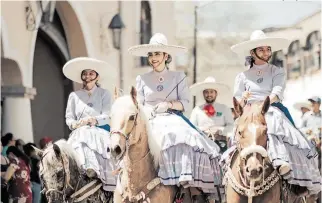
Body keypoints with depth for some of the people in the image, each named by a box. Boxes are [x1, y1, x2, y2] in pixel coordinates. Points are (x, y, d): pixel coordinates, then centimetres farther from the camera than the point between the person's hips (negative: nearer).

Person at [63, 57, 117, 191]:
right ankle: (88, 167, -55)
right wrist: (75, 124, -11)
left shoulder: (104, 94, 11)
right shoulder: (74, 96, 17)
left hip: (100, 131, -1)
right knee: (81, 142, -36)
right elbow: (69, 118, 13)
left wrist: (94, 120, -21)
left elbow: (107, 116, -1)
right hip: (80, 132, 2)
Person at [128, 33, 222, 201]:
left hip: (174, 120, -1)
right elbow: (139, 106, 12)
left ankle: (188, 180, -40)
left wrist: (169, 104, -13)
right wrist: (150, 110, -10)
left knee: (185, 138, -34)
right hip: (151, 122, 1)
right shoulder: (142, 79, 17)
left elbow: (185, 103, 6)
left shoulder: (179, 77, 14)